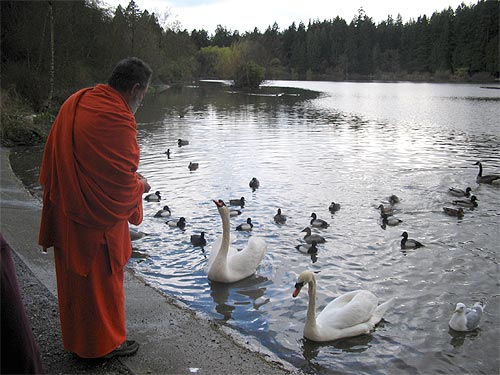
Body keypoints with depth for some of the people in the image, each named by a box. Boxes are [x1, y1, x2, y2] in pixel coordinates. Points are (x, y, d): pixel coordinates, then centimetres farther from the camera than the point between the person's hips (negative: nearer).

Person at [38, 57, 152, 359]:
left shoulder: (75, 102, 4)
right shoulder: (117, 120, -25)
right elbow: (122, 182, -24)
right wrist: (140, 186, -2)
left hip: (64, 211, 9)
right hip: (98, 218, -9)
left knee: (74, 276, 22)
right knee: (102, 279, 10)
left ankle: (76, 337, 41)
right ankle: (104, 343, 28)